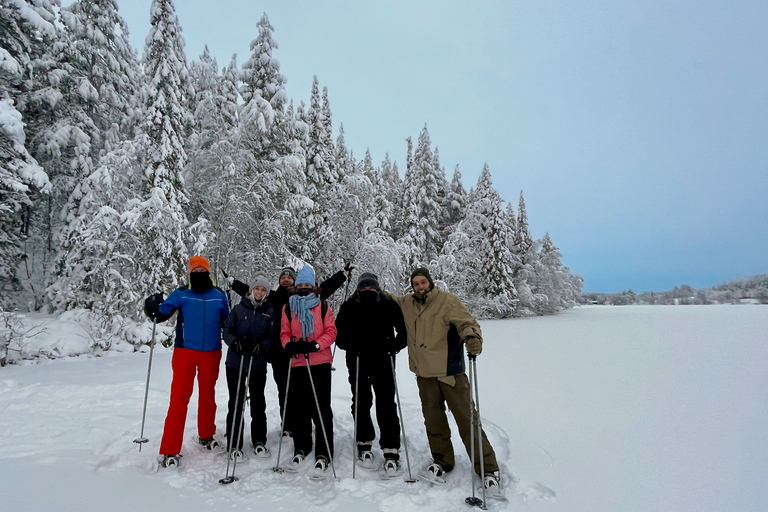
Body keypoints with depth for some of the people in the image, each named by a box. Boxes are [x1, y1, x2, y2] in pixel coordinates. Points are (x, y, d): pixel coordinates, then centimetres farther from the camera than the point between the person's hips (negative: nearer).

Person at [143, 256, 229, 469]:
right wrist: (153, 308, -28)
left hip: (211, 352, 3)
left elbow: (227, 321, 14)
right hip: (185, 351, -3)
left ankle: (206, 435, 35)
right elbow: (162, 312, -9)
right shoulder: (181, 294, -2)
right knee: (179, 399, -5)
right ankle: (170, 450, 4)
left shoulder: (219, 295, 5)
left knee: (207, 395, 16)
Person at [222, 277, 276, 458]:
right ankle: (234, 445, 16)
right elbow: (227, 330, 0)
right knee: (236, 402, 4)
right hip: (235, 362, -1)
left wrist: (261, 346, -18)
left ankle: (259, 442, 23)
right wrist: (236, 343, -19)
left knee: (258, 402, 9)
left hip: (258, 364, 1)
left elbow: (272, 337, 0)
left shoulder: (270, 312, 3)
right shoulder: (238, 309, 1)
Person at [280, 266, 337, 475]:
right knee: (298, 408, 10)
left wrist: (316, 345, -17)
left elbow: (331, 331, -1)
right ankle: (301, 448, 28)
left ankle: (323, 453, 10)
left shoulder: (323, 306, 3)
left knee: (321, 408, 0)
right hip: (297, 363, 2)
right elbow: (284, 333, 6)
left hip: (320, 363, -2)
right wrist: (289, 345, -15)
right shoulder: (289, 307, 9)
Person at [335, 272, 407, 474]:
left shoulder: (389, 305, 3)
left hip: (383, 361, -1)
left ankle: (391, 450, 6)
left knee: (386, 405, -2)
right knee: (360, 403, 10)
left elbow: (403, 330, 7)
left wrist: (395, 346, -10)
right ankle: (364, 443, 27)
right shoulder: (348, 307, 4)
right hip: (357, 362, 1)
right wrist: (350, 346, -13)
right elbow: (338, 332, 5)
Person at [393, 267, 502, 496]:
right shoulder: (407, 304, 6)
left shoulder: (447, 301, -8)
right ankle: (442, 461, 33)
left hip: (450, 372, -4)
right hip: (424, 374, 5)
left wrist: (473, 339, -33)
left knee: (466, 419, -1)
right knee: (433, 420, 14)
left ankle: (488, 469, 11)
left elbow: (467, 322, -14)